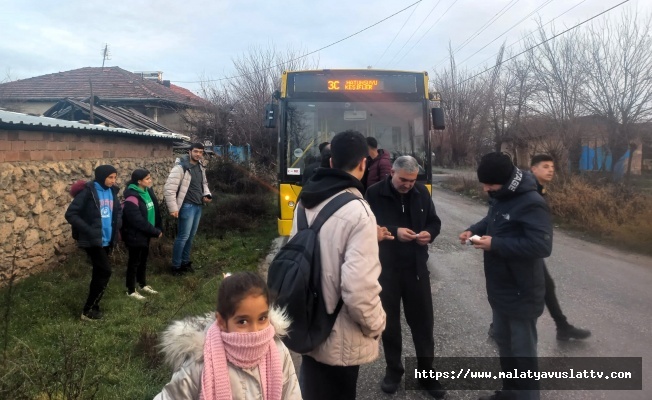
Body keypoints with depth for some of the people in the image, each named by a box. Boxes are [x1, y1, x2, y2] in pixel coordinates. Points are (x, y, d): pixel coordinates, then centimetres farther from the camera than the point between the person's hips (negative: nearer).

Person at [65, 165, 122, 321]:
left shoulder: (112, 191, 4)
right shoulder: (88, 191, -15)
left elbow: (118, 210, 20)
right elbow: (70, 214, -16)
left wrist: (116, 225, 4)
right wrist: (88, 230, -23)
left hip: (107, 240, 7)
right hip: (93, 240, -7)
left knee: (99, 272, 13)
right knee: (105, 271, -9)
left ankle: (92, 306, 26)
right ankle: (88, 310, 3)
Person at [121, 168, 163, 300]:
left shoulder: (148, 191, 2)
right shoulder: (132, 198, -25)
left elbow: (155, 210, 8)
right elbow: (139, 221, -26)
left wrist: (158, 228, 1)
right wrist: (155, 231, -18)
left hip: (145, 234, 8)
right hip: (135, 236, -8)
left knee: (143, 260, 21)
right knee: (134, 262, 7)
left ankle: (143, 284, 38)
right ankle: (131, 290, 22)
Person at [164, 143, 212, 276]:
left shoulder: (201, 167, 10)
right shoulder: (181, 167, -15)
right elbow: (169, 188, -19)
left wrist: (207, 194, 5)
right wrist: (173, 208, -21)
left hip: (198, 206, 8)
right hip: (187, 206, -8)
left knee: (191, 236, 15)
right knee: (183, 236, -3)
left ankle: (185, 262, 29)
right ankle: (176, 266, 10)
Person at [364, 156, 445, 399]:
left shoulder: (422, 192, 2)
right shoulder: (374, 194, -10)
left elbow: (434, 222, 10)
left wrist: (429, 234, -12)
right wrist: (394, 232, -25)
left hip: (416, 267, 3)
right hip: (385, 268, -2)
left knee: (423, 321, 9)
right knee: (390, 322, 12)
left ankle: (427, 374, 26)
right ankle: (393, 371, 31)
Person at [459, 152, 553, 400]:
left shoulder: (531, 203, -24)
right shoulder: (499, 197, 5)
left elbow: (542, 245, -30)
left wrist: (495, 244, -28)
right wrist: (473, 230, 0)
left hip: (521, 293, -9)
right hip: (500, 289, 10)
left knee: (523, 350, 7)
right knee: (503, 341, 23)